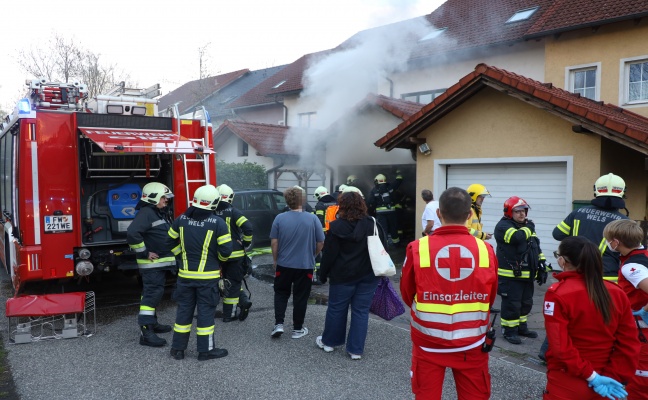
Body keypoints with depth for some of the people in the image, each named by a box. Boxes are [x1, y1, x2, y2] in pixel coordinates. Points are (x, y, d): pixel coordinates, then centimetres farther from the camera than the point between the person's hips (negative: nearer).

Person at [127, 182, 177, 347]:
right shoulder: (146, 213, -17)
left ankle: (152, 323, 32)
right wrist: (144, 253, -23)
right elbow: (132, 233, -31)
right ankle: (146, 333, -9)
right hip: (152, 264, -10)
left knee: (154, 294, 19)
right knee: (151, 295, -11)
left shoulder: (160, 213, 16)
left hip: (162, 263, 10)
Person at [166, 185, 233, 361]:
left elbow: (171, 241, 11)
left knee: (184, 309, 14)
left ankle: (178, 348, 23)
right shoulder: (218, 223, -14)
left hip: (185, 274, 4)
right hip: (207, 276, -4)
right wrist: (219, 259, 8)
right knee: (206, 311, 5)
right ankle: (205, 350, 14)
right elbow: (226, 249, -13)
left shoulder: (182, 219, 0)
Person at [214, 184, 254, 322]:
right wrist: (246, 242, -6)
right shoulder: (232, 212, -11)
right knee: (233, 283, 8)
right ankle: (229, 315, 12)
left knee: (231, 282, 21)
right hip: (235, 254, -3)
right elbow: (247, 227, -22)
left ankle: (243, 301, 9)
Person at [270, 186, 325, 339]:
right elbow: (321, 243, -5)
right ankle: (298, 329, 20)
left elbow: (274, 242, -4)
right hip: (305, 265, -1)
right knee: (300, 297, 11)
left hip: (284, 264, 1)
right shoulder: (312, 218, -11)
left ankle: (278, 324, 12)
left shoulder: (279, 218, -8)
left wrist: (275, 259, 11)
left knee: (281, 293, 19)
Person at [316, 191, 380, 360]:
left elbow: (329, 253, -8)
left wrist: (323, 274, 4)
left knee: (336, 308, 14)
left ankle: (329, 341, 31)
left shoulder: (337, 226, -11)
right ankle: (356, 349, 12)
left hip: (342, 275, -2)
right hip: (368, 275, 2)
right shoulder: (372, 224, -2)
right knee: (361, 311, 8)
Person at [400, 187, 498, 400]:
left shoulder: (418, 248, -13)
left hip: (428, 343, -1)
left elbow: (407, 295, 2)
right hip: (472, 344, 1)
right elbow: (490, 299, 7)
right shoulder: (486, 250, -9)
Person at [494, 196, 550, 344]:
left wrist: (543, 268, 16)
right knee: (512, 304, -4)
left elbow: (537, 248, 21)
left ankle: (521, 327, 34)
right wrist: (528, 228, -13)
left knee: (526, 303, 18)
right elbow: (517, 237, -32)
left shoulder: (528, 226, 16)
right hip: (510, 275, -9)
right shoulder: (503, 226, -12)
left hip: (527, 274, 9)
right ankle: (509, 330, 10)